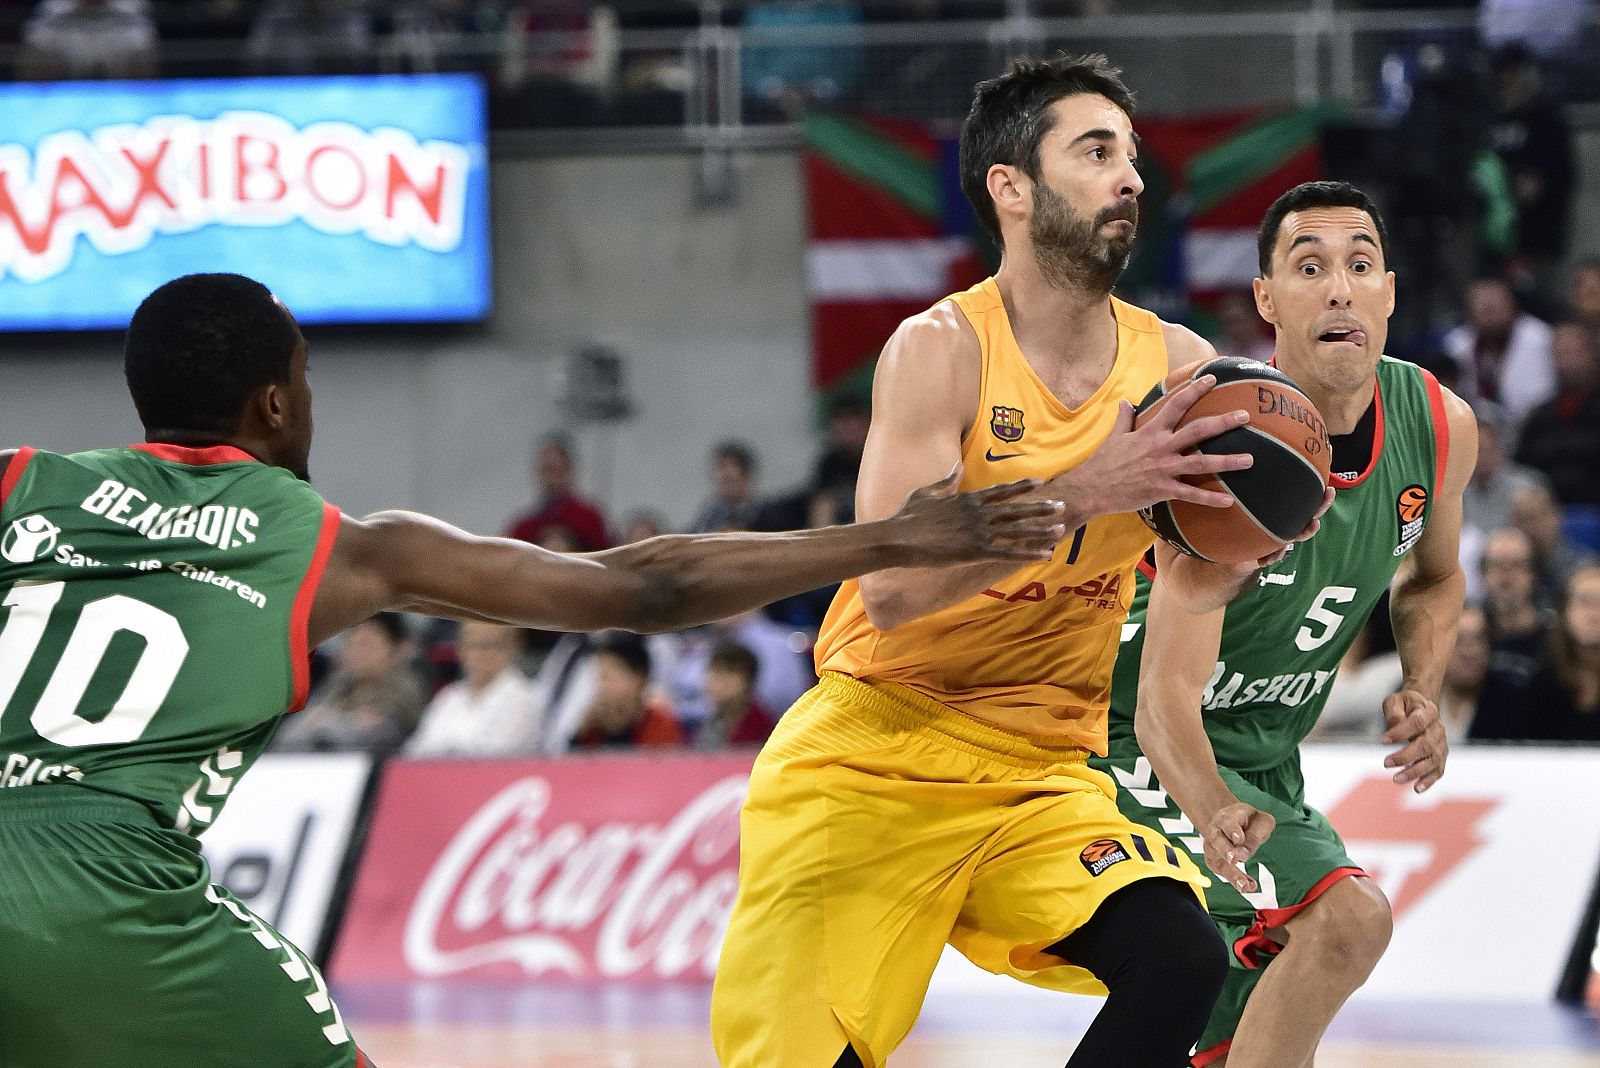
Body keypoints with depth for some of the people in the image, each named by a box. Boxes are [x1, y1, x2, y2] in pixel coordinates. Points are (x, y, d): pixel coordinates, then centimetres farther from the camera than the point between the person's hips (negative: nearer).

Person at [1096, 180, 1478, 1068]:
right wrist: (1211, 810, -56)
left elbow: (1432, 578, 16)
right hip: (1146, 749, -8)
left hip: (1264, 763, 8)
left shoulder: (1441, 428, -9)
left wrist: (1420, 694, -5)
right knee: (1346, 918, -28)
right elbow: (1166, 695, -35)